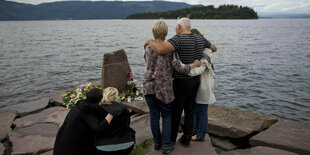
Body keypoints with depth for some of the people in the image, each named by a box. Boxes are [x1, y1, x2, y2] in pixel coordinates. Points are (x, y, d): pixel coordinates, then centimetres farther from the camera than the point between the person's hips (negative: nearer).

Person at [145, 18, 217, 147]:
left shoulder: (179, 39, -21)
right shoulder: (200, 39, 2)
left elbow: (161, 49, -39)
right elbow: (214, 48, 20)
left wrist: (150, 41, -20)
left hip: (182, 82, -7)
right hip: (196, 80, 7)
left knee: (175, 111, 10)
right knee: (190, 110, 15)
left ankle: (171, 138, 26)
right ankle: (186, 139, 26)